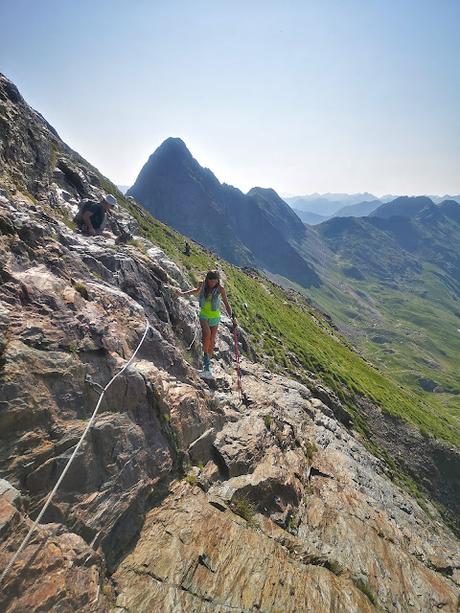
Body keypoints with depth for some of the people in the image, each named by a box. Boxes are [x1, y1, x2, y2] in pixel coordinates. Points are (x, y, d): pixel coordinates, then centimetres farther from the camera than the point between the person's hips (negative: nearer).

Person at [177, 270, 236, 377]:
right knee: (207, 333, -26)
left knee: (212, 340, 7)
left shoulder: (220, 289, -14)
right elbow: (196, 290, 15)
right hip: (204, 314, 0)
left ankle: (207, 363, 25)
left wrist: (232, 316, -24)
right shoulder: (203, 285, -8)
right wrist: (183, 294, 14)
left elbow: (226, 304, -14)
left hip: (215, 316, 0)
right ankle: (206, 358, -11)